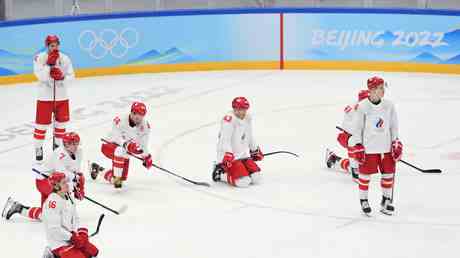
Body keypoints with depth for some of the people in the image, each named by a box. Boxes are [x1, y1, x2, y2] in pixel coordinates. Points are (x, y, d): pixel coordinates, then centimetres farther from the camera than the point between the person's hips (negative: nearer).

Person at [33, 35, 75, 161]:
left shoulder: (65, 59, -1)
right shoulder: (39, 58, -9)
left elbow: (71, 76, -3)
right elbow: (41, 76, -20)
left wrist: (62, 76, -23)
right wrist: (49, 63, -28)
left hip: (62, 96, 3)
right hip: (45, 97, -3)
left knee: (61, 122, 12)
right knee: (42, 123, 1)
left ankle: (58, 145, 30)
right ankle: (38, 148, 15)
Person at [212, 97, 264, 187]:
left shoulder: (248, 118, 9)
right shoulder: (229, 119, -19)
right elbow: (225, 140, -24)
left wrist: (255, 150, 31)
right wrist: (228, 155, -33)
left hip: (244, 155, 9)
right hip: (230, 156, -9)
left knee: (256, 178, -3)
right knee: (243, 181, -23)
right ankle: (220, 174, 1)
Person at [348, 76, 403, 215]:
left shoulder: (389, 105, -1)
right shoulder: (362, 107, -13)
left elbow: (394, 126, 9)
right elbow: (356, 128, -7)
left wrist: (397, 144, 6)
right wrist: (357, 147, -9)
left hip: (386, 147, 4)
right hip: (368, 148, -4)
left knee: (388, 173, 9)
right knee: (365, 175, 5)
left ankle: (386, 201, 24)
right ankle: (363, 201, 20)